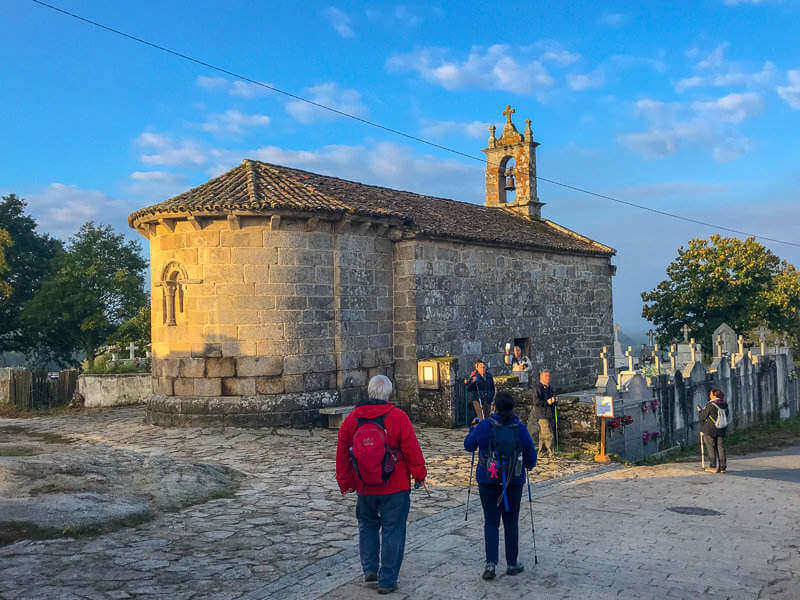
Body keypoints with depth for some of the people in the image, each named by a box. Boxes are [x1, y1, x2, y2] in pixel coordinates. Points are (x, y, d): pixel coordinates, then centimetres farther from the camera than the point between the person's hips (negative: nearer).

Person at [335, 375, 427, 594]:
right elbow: (412, 449, -10)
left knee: (367, 526, 24)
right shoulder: (398, 417, -12)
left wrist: (345, 482, 18)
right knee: (392, 531, 7)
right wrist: (419, 475, 4)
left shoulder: (352, 418, -1)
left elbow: (342, 452, 6)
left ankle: (370, 569, 21)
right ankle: (387, 581, 11)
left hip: (365, 488, 3)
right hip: (395, 488, -3)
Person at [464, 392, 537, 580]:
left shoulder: (485, 425, -12)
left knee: (491, 522, 8)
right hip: (514, 481, 1)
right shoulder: (520, 428, -7)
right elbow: (531, 454, 1)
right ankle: (512, 563, 22)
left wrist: (473, 428, 19)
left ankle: (491, 562, -4)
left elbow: (469, 445, 1)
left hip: (488, 480, -1)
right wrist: (529, 465, 24)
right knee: (511, 522, 14)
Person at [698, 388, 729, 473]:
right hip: (722, 430, 6)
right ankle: (723, 466, 10)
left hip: (710, 430, -6)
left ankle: (714, 466, 1)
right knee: (720, 447, 10)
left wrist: (700, 411, 11)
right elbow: (726, 416, 14)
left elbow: (702, 417, -10)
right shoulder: (725, 405, 3)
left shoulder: (710, 405, -16)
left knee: (711, 447, 2)